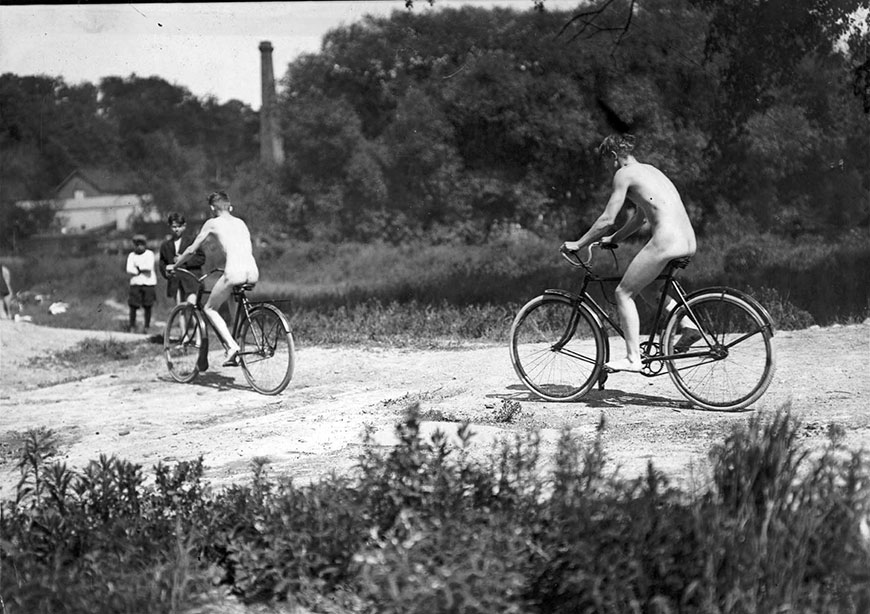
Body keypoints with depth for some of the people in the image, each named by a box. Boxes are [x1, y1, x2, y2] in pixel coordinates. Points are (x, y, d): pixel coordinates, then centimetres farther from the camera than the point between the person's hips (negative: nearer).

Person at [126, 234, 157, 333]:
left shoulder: (149, 254, 5)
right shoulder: (132, 255, 11)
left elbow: (149, 267, -10)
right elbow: (129, 270, -1)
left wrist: (137, 268, -5)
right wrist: (140, 271, -9)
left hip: (149, 283, -1)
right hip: (135, 283, 1)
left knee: (147, 306, 1)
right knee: (133, 305, -4)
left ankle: (146, 326, 8)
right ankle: (132, 326, 3)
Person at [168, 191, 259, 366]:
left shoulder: (213, 223, 11)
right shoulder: (240, 223, 25)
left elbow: (191, 250, 14)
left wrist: (174, 265, 29)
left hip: (234, 273, -6)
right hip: (253, 273, 6)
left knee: (209, 309, 12)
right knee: (227, 302, 30)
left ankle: (232, 346, -7)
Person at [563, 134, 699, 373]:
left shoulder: (624, 174, -1)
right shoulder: (650, 170, 25)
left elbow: (607, 220, -5)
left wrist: (579, 244, 5)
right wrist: (613, 239, 38)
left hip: (666, 241, -9)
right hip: (689, 242, 9)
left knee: (624, 293, 3)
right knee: (649, 282, 32)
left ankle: (633, 358, -1)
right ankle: (688, 324, 17)